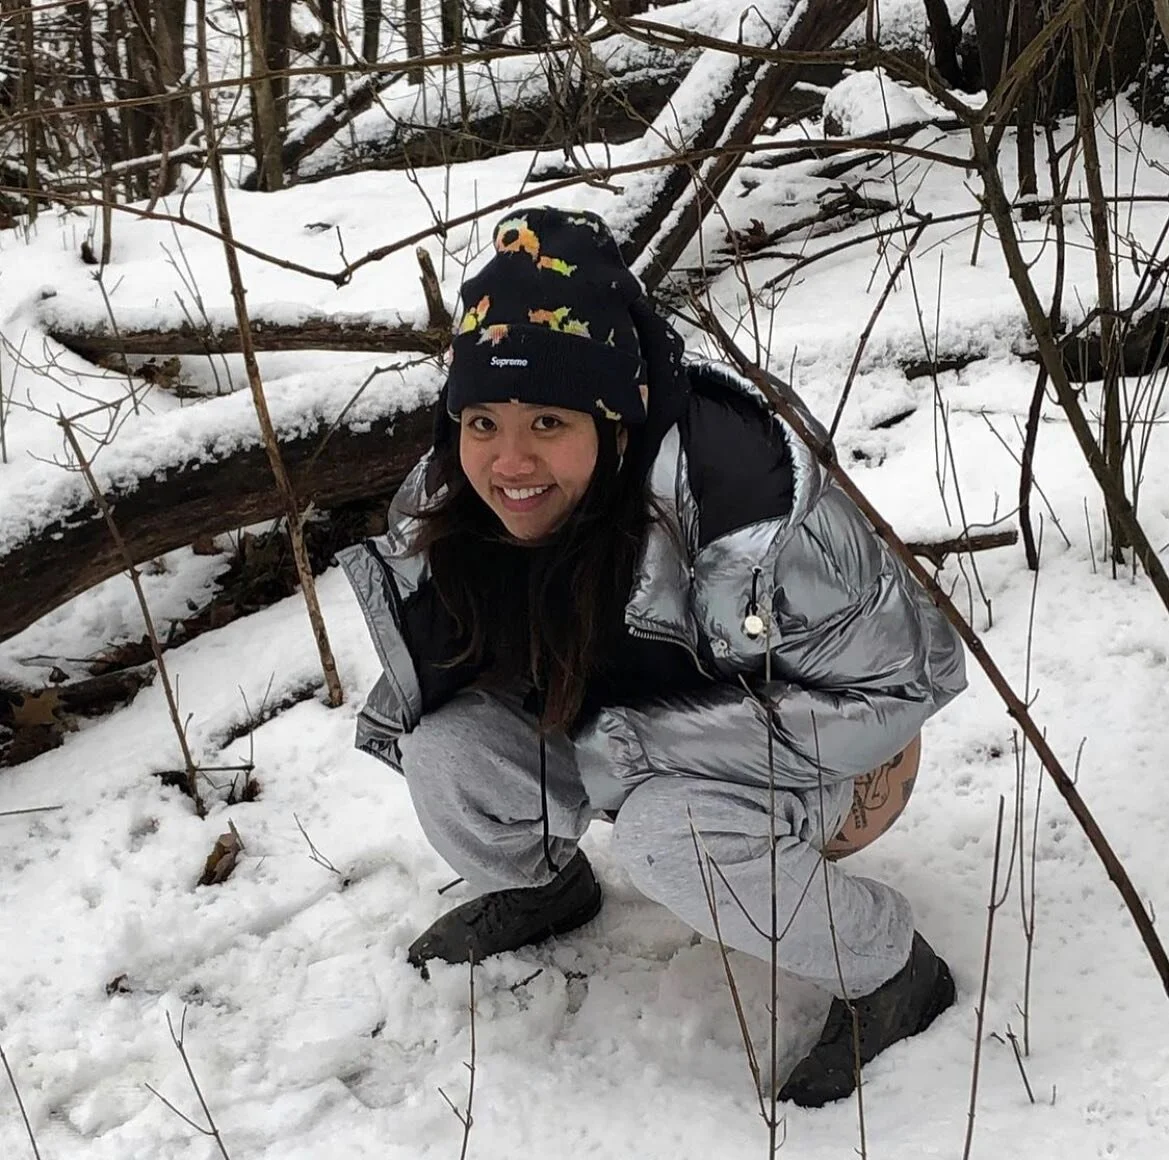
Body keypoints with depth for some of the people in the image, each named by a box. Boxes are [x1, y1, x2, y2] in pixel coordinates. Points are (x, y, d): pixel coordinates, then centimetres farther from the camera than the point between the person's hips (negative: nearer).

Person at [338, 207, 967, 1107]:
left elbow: (903, 678, -28)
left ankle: (889, 968, -7)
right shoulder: (460, 501, -17)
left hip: (824, 759, -6)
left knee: (667, 826, -36)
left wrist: (640, 745, -29)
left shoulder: (737, 494, -37)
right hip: (626, 743, 6)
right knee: (448, 743, -17)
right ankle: (538, 887, 18)